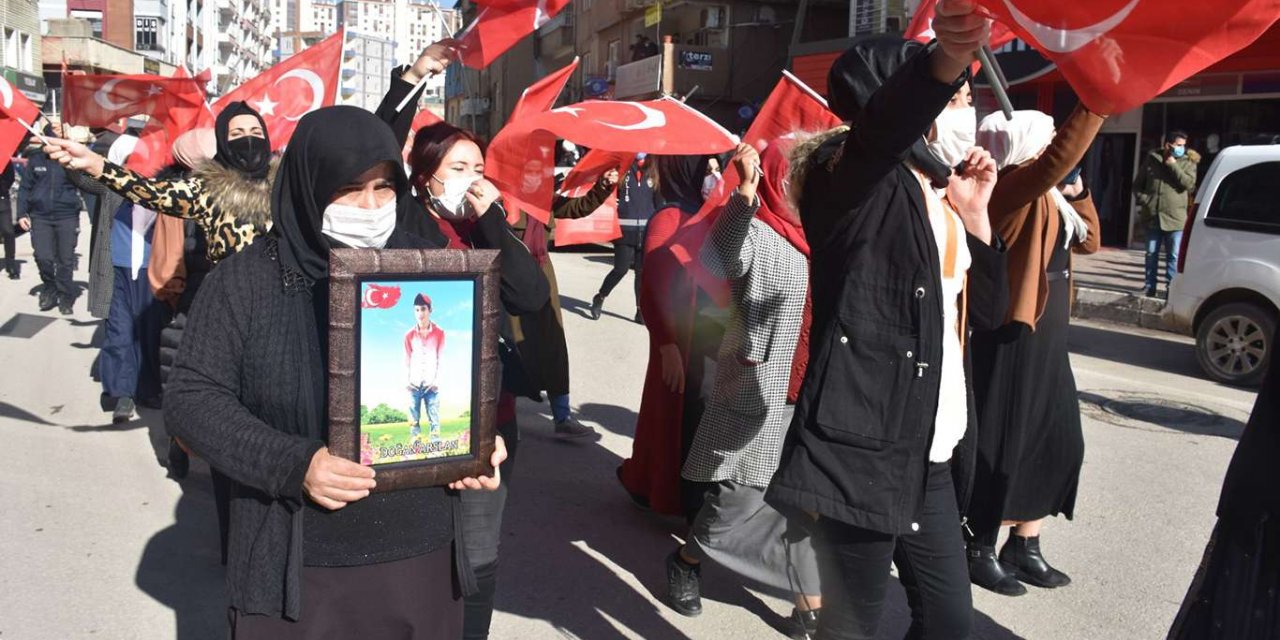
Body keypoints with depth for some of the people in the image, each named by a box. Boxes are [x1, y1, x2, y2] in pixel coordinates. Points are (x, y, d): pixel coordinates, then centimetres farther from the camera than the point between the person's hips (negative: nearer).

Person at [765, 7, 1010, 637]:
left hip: (929, 457, 9)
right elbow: (881, 125, -34)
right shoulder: (859, 184, -9)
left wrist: (974, 214, 6)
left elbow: (987, 314, 16)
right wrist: (947, 58, -53)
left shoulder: (943, 201, 15)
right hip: (863, 448, -8)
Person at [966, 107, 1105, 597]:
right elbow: (1060, 156, -31)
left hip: (1048, 339, 10)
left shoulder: (1046, 199, 15)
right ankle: (980, 551, 14)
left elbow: (1088, 241, 21)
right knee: (1002, 446, -1)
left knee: (1060, 442, 13)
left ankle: (1024, 548, 26)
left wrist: (1077, 190, 8)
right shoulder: (1011, 190, -14)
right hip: (1012, 338, -10)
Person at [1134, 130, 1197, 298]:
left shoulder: (1187, 163, 3)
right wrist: (1142, 200, -1)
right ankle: (1150, 285, 20)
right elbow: (1138, 184, 14)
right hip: (1152, 216, 2)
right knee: (1151, 254, 10)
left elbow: (1189, 184, -15)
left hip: (1175, 218, -2)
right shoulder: (1151, 159, 7)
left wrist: (1173, 165, -14)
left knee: (1174, 256, -4)